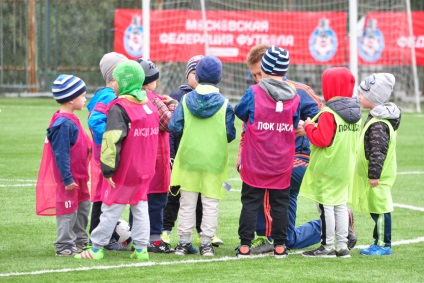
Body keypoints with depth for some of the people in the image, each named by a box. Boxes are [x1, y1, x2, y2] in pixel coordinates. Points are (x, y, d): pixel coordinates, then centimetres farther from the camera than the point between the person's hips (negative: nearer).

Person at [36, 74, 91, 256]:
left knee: (83, 206, 18)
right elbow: (61, 153, -23)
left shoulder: (71, 120, 9)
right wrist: (67, 178, -23)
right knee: (68, 208, -3)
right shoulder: (63, 123, -21)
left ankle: (80, 240, 30)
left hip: (78, 175, 10)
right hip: (69, 177, -10)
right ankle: (64, 246, 5)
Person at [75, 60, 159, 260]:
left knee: (111, 208, 0)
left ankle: (96, 248, 6)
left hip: (125, 169, -6)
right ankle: (141, 249, 10)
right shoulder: (150, 106, 7)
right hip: (146, 170, 6)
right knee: (140, 207, 13)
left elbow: (112, 141, -22)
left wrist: (108, 170, -18)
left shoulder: (119, 108, -17)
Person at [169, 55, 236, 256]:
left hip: (188, 158, 1)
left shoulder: (186, 99, -4)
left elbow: (175, 127, -5)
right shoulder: (224, 104, -7)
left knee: (187, 202, 9)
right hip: (214, 160, -1)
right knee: (210, 204, 5)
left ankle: (184, 242, 11)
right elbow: (230, 134, -6)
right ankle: (206, 243, 3)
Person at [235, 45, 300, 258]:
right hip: (282, 162, 2)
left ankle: (245, 245, 4)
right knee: (280, 203, 10)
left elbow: (240, 112, 5)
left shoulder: (253, 93, -12)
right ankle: (279, 245, 10)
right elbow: (295, 125, 9)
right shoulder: (294, 97, -3)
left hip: (254, 161, -2)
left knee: (250, 202, 5)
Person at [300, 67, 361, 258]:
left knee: (326, 206, -2)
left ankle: (328, 247, 0)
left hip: (326, 169, -8)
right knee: (341, 205, 13)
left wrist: (309, 127, -6)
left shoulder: (328, 113, -19)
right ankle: (342, 246, 14)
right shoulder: (354, 112, 7)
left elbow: (322, 139, -23)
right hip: (345, 168, 8)